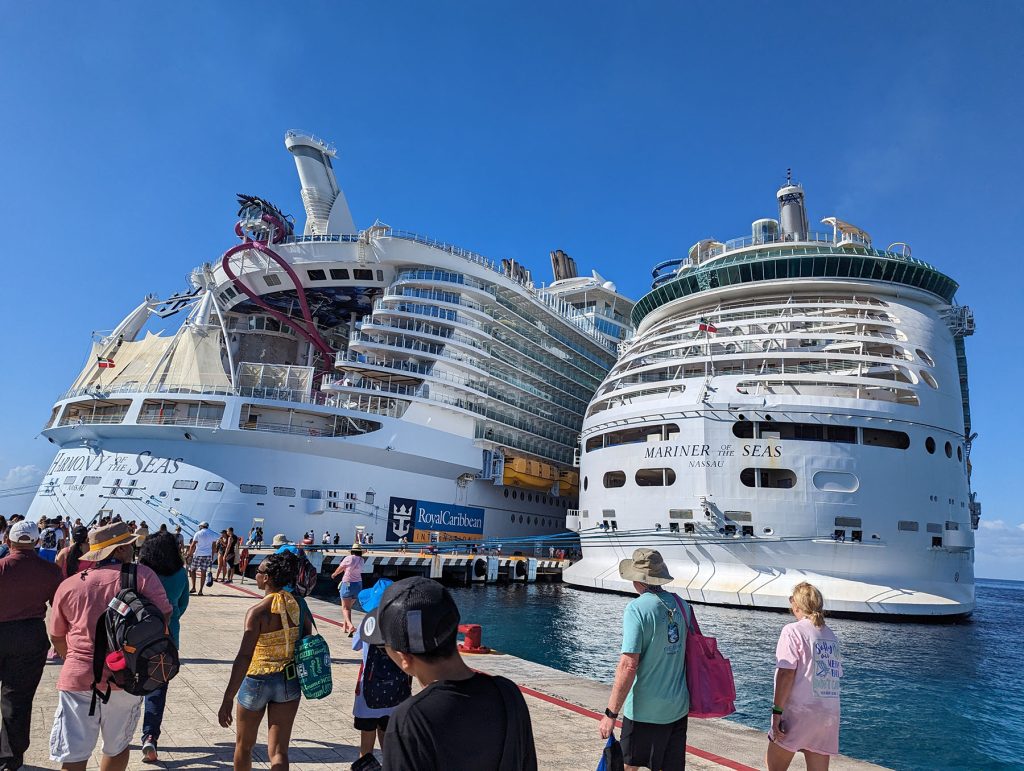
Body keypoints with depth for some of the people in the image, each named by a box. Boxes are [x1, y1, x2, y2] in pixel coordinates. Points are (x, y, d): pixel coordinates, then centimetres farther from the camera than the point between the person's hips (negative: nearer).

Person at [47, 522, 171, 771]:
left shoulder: (68, 585, 4)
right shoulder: (141, 575, -8)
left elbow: (57, 637, 14)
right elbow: (164, 615, -11)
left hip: (77, 679, 2)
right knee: (118, 747, 19)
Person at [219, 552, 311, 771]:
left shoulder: (258, 611, -20)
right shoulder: (298, 605, -4)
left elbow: (244, 658, -22)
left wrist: (227, 700, -18)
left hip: (257, 681, -4)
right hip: (289, 681, 4)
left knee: (244, 746, 22)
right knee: (278, 751, 7)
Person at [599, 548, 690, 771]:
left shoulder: (637, 609, -18)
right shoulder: (681, 605, 1)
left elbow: (629, 664, -22)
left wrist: (611, 713, -17)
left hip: (644, 710, -6)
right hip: (678, 707, 6)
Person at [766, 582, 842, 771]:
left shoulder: (793, 630, -8)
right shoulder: (832, 636, 13)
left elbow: (786, 673, -15)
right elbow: (836, 675, 16)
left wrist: (777, 711, -14)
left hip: (799, 712, -6)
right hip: (829, 713, 6)